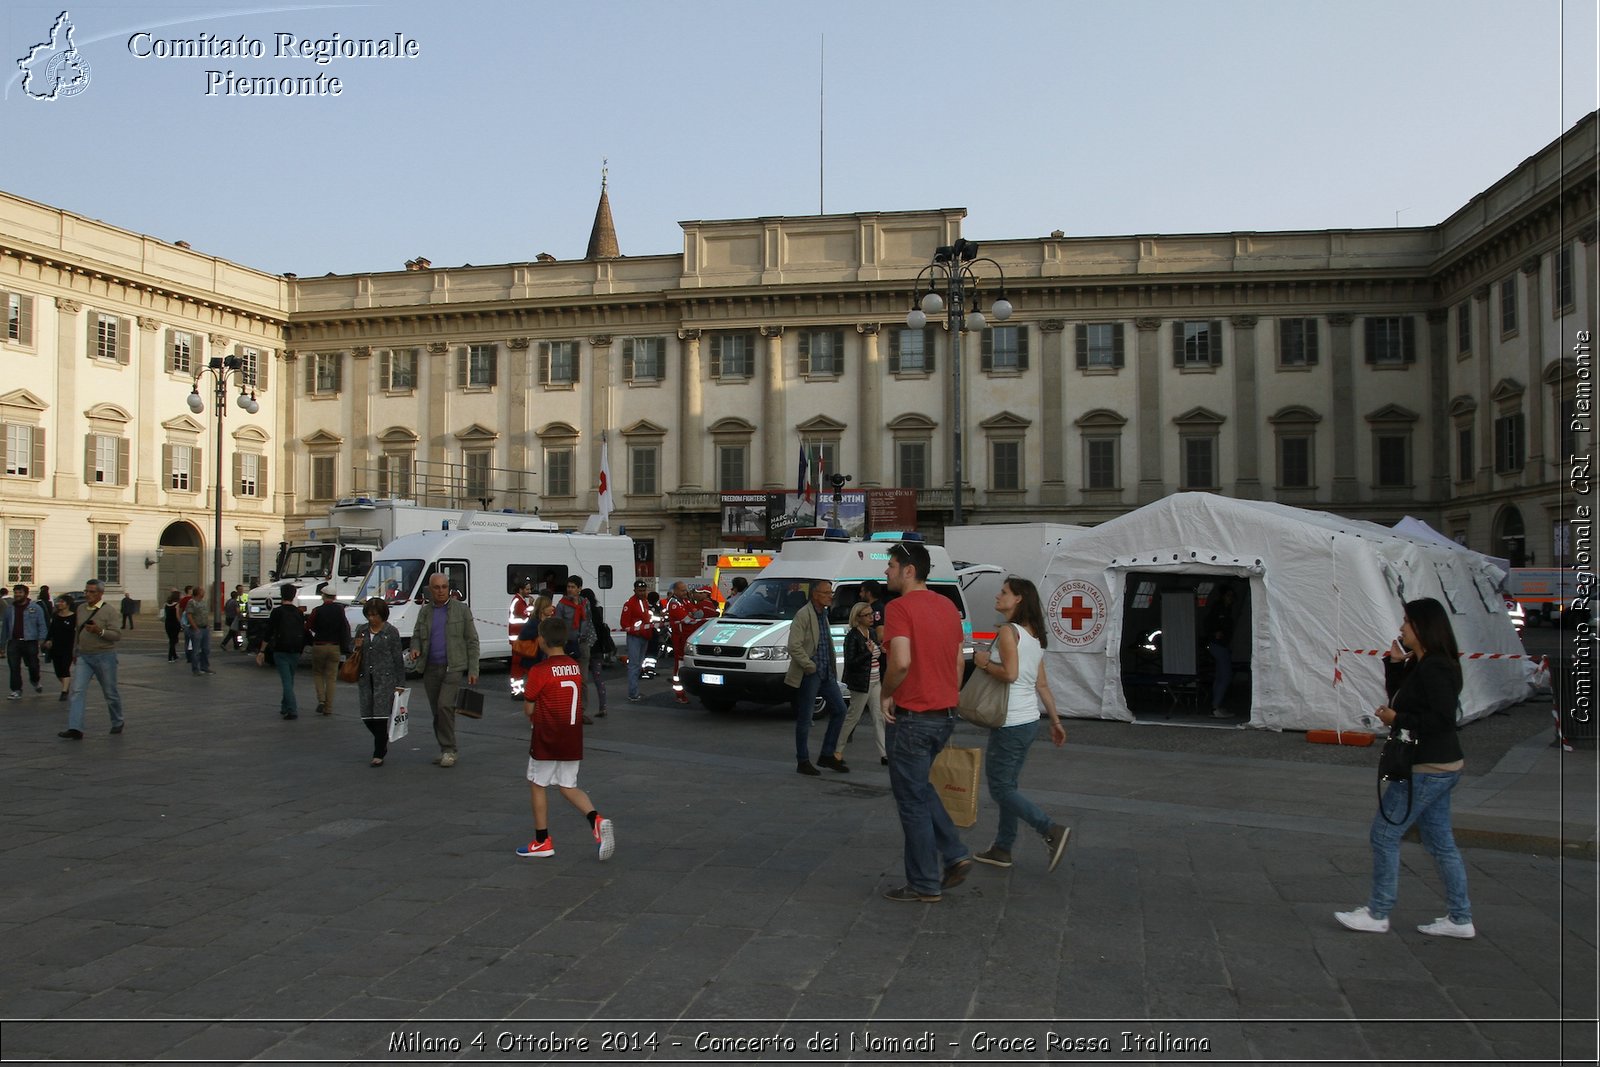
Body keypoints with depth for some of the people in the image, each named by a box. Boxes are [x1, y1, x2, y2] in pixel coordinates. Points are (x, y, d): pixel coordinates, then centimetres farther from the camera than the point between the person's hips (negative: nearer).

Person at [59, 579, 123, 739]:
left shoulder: (109, 611, -8)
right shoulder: (81, 608, 10)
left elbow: (117, 635, -12)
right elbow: (77, 632, 23)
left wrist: (100, 631, -27)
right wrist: (75, 653, 25)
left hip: (104, 656, -4)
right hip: (83, 657, 5)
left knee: (110, 693, 8)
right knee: (77, 691, -10)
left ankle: (117, 723, 27)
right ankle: (75, 728, -15)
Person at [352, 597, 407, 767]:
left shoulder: (391, 632, -3)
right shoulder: (362, 630, 10)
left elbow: (398, 659, -2)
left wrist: (400, 684, -5)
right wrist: (357, 647, -4)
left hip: (385, 678, -5)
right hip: (366, 679, 5)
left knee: (380, 716, -7)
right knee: (367, 717, 6)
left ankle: (379, 754, 0)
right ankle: (383, 740, 32)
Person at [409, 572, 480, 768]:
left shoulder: (461, 609, 1)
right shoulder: (425, 611, 11)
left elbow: (472, 640, 1)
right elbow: (416, 636, 19)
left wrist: (473, 670, -4)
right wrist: (415, 649, -6)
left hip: (453, 667, -5)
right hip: (431, 669, 5)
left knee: (445, 706, -18)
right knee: (437, 711, 9)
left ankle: (448, 750, -9)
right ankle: (447, 750, 21)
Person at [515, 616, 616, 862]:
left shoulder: (539, 671, -16)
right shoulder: (576, 667, 3)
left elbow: (529, 710, -10)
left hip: (546, 741, -6)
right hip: (573, 740, 6)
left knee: (537, 785, 12)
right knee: (568, 786, 16)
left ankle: (542, 842, 18)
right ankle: (596, 820, -7)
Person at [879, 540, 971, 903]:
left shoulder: (899, 608, -16)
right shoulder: (948, 606, 10)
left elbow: (901, 661, -28)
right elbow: (959, 661, 14)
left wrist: (886, 694, -12)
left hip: (911, 718, -8)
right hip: (945, 715, 8)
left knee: (911, 800, 4)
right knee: (920, 788, 24)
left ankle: (924, 884, 12)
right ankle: (954, 855, 17)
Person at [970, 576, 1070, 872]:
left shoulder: (1008, 631, -14)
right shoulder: (1035, 636, 13)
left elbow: (1010, 673, -26)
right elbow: (1042, 685, 15)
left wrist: (984, 663, -10)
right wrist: (1055, 720, 18)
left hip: (1010, 723, -9)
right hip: (1029, 720, 9)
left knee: (999, 786, -2)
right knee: (1007, 784, 15)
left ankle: (1051, 831, -9)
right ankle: (1002, 849, 20)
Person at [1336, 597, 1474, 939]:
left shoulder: (1435, 668, -19)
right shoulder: (1420, 665, 11)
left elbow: (1442, 719, -25)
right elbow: (1399, 698, 20)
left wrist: (1397, 719, -17)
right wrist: (1395, 664, 9)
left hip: (1429, 769, -10)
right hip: (1437, 767, 10)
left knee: (1384, 834, -2)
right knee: (1440, 842, 14)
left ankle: (1377, 914, 8)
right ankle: (1460, 919, 21)